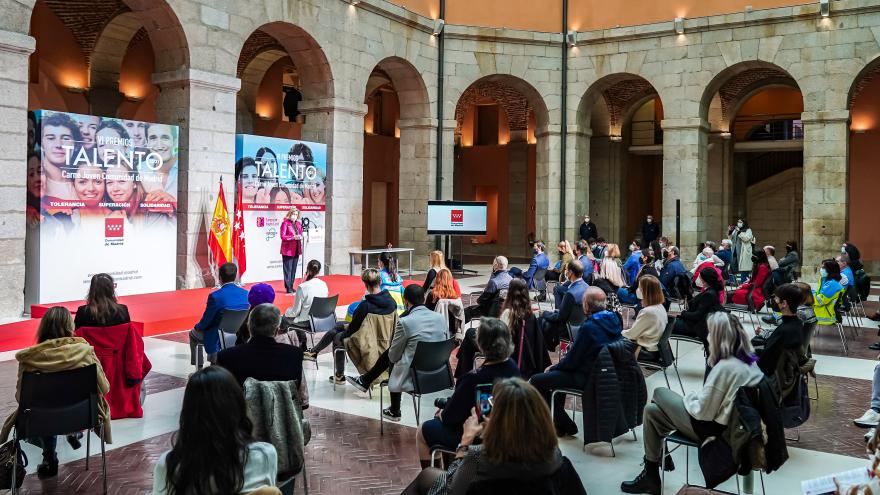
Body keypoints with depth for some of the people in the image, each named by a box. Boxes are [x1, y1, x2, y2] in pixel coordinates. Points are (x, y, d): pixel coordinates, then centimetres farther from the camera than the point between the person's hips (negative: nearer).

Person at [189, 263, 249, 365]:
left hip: (218, 340, -5)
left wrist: (197, 327, 10)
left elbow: (205, 322, -14)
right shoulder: (246, 294, -9)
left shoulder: (215, 296, -24)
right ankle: (213, 359, 44)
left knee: (193, 333, 26)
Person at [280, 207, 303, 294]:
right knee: (288, 269, -4)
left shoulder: (298, 223, 12)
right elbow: (283, 236, -13)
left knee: (293, 270, 11)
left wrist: (300, 237, -2)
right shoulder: (285, 223, -7)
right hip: (288, 250, -7)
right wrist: (293, 237, -23)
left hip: (296, 250, 7)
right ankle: (288, 288, 0)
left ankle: (291, 287, 18)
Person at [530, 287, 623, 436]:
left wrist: (553, 367, -1)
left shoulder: (588, 327, -26)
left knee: (536, 381, -4)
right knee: (557, 373, 31)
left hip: (586, 378, -10)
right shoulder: (614, 320, 0)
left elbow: (571, 361, -18)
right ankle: (559, 420, 38)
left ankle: (564, 425, 7)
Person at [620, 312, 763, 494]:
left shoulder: (724, 367, -29)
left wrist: (689, 397, -4)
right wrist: (697, 396, 6)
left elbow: (702, 412, -22)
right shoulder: (749, 361, -2)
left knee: (660, 392, 7)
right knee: (651, 410, 12)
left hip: (712, 429, -8)